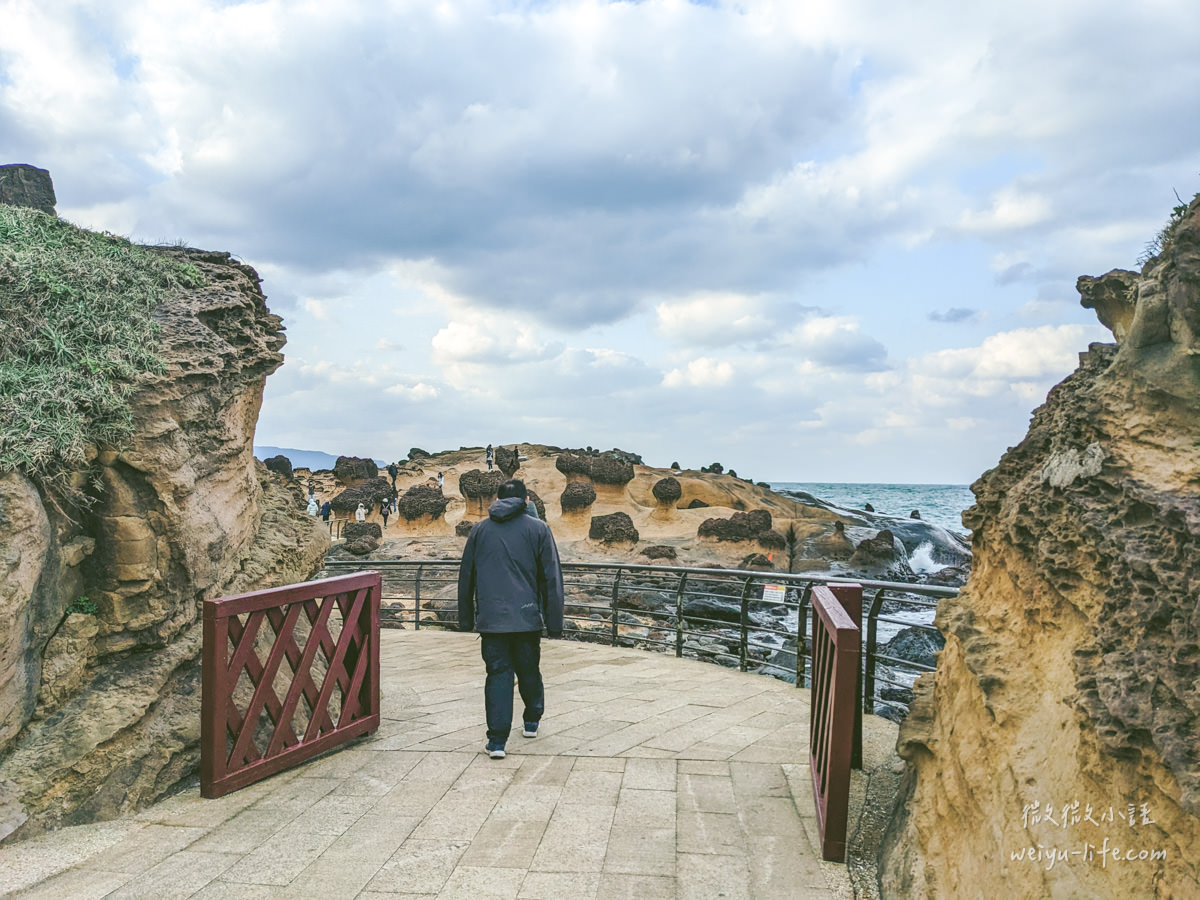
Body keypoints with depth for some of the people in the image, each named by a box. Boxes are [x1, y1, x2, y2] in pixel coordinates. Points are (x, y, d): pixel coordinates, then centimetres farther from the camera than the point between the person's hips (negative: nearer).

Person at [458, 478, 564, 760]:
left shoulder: (480, 529, 8)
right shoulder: (538, 529, 3)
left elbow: (466, 578, 12)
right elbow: (551, 579, 0)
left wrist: (466, 619, 19)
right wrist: (555, 622, 4)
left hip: (491, 619, 1)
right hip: (527, 618, 0)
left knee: (497, 674, 4)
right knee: (529, 671, 17)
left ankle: (497, 740, -1)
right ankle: (532, 721, 36)